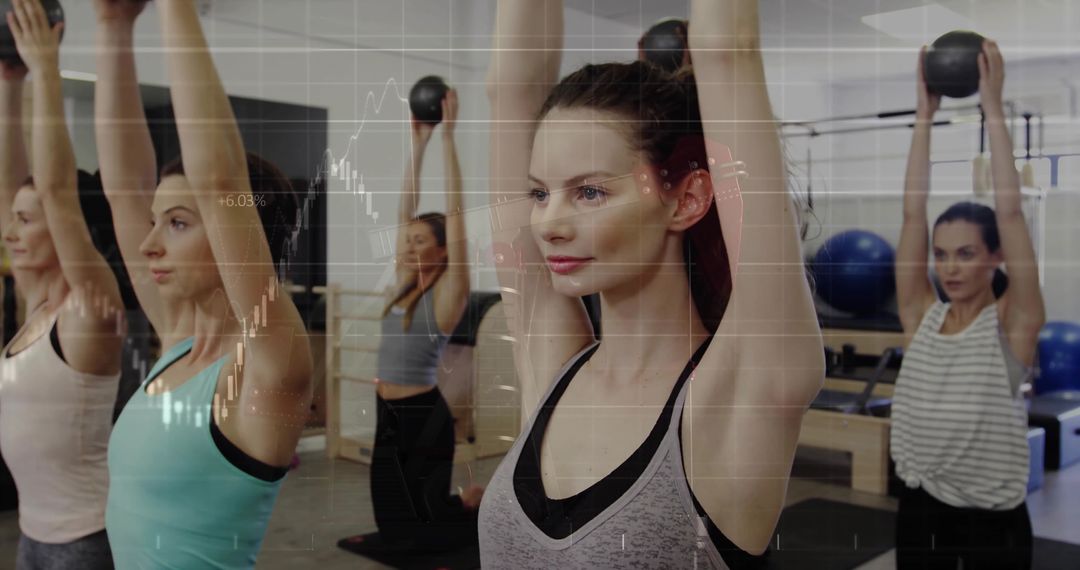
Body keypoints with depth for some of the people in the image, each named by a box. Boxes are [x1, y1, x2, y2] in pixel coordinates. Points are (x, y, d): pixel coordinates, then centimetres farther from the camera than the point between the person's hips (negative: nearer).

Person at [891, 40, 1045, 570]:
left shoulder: (1012, 323, -10)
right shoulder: (921, 315, -1)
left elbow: (1010, 211, -19)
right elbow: (912, 213, -5)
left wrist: (993, 106, -17)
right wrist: (924, 114, -6)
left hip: (993, 520, -3)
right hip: (921, 507, 3)